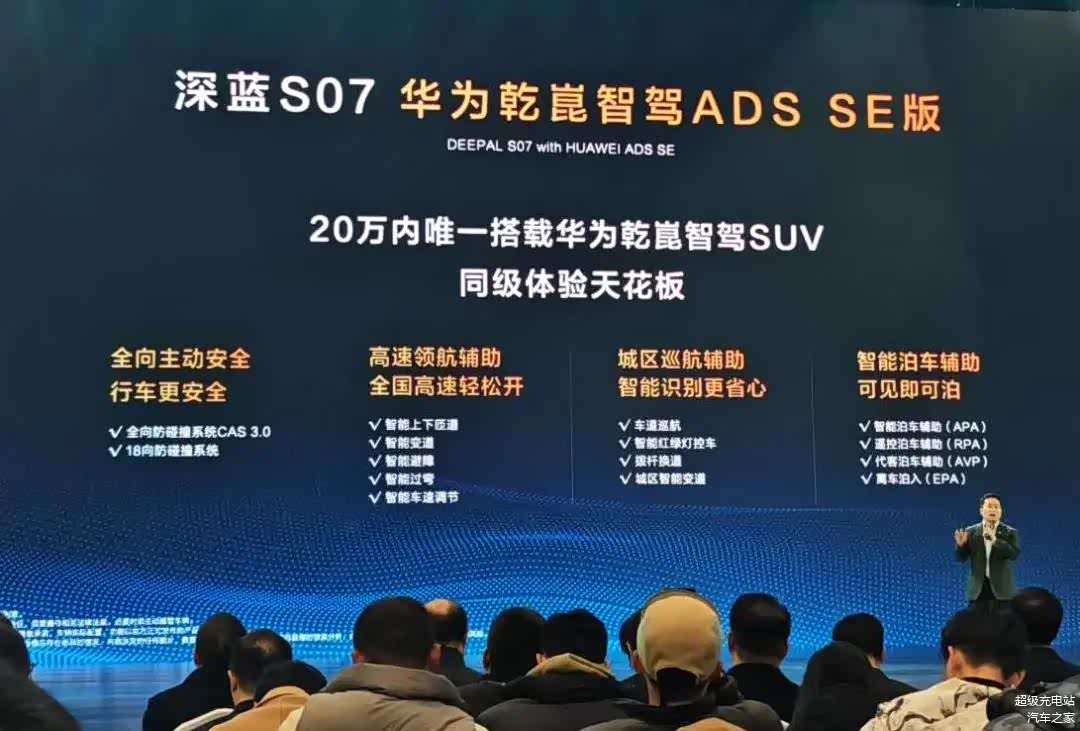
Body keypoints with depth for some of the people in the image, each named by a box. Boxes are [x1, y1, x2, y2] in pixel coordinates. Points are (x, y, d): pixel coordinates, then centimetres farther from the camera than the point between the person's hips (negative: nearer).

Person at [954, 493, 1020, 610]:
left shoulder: (1010, 532, 2)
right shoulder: (971, 531, 6)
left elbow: (1014, 553, -13)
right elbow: (961, 557, 3)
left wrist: (995, 541, -26)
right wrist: (961, 544, -19)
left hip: (1001, 589, -1)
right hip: (978, 589, 1)